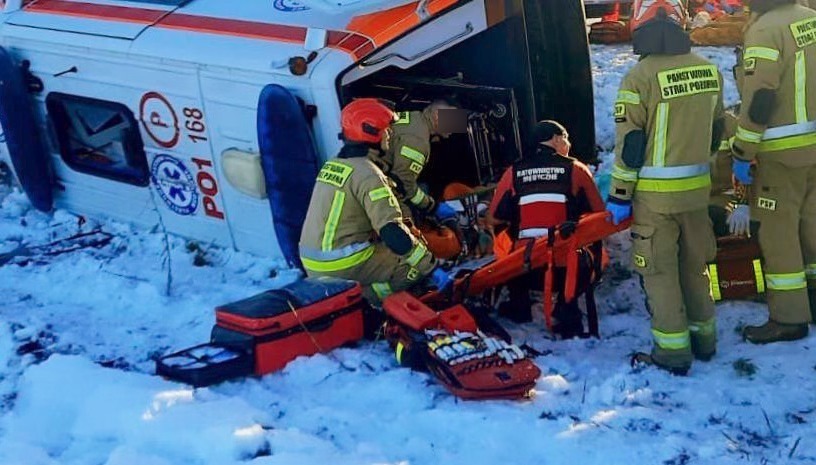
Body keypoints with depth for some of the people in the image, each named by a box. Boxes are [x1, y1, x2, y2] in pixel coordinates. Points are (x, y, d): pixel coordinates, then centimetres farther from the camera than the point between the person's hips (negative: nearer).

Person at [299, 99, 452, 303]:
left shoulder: (331, 165, 12)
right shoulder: (367, 174, -16)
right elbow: (393, 233, -23)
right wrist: (432, 269, -17)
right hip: (345, 265, -9)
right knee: (418, 264, 1)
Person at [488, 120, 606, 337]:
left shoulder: (513, 172, 8)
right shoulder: (576, 169, 5)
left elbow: (495, 219, 13)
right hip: (568, 267, -2)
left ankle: (519, 306, 30)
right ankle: (567, 309, 15)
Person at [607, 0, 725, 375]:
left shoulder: (640, 76, -15)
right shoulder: (710, 71, 3)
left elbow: (629, 143, -14)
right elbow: (715, 132, 13)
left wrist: (619, 194, -6)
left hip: (655, 194, -6)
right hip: (696, 189, 6)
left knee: (659, 271, 4)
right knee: (694, 265, 19)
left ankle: (672, 351, 7)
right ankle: (703, 338, 29)